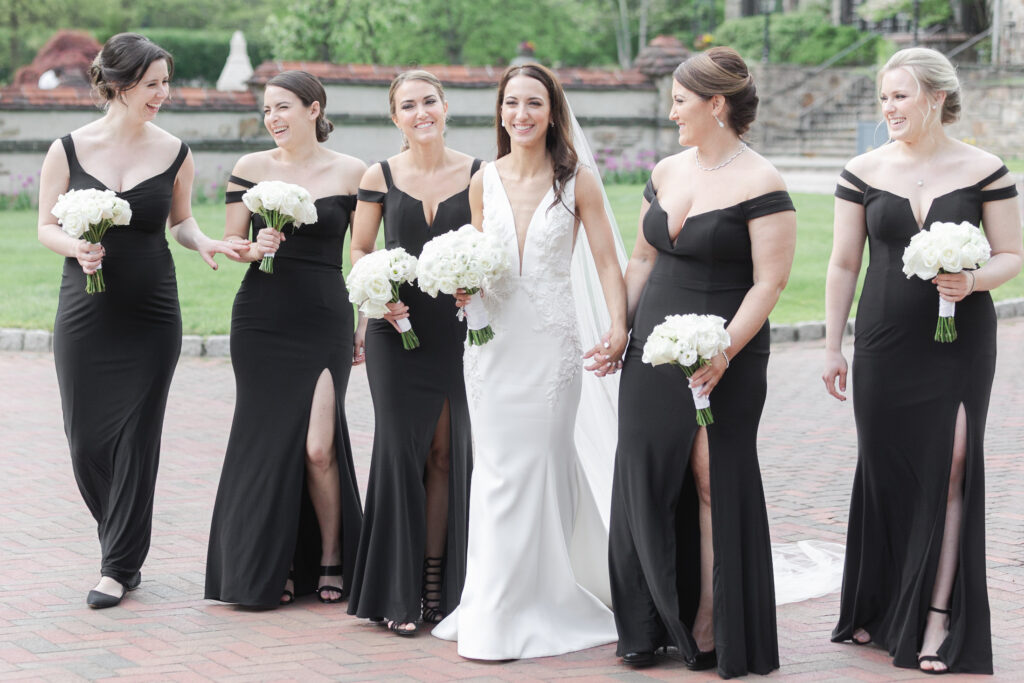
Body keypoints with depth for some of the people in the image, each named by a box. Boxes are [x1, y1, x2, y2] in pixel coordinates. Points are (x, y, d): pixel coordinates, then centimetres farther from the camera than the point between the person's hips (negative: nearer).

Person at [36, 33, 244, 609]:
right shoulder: (69, 149, -2)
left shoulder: (175, 154, 1)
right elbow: (47, 225, 4)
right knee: (87, 440, 3)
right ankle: (127, 548, 26)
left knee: (136, 438, 0)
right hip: (85, 316, 0)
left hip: (151, 317, 0)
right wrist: (78, 248, -15)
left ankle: (119, 567, 10)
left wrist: (204, 242, -7)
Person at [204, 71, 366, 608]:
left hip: (324, 321, -2)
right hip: (261, 319, 2)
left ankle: (331, 559, 11)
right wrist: (257, 248, -14)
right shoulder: (250, 168, 5)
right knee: (267, 440, 3)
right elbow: (231, 244, 8)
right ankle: (270, 567, 16)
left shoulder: (350, 172, 1)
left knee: (318, 445, -9)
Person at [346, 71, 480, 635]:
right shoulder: (380, 177, 3)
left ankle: (439, 583, 14)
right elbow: (359, 250, 10)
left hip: (459, 328, 0)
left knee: (449, 454, 3)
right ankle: (399, 592, 9)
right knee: (400, 450, 0)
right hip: (398, 329, 0)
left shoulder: (476, 175, 2)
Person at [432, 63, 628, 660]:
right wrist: (464, 286, -2)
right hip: (492, 336, 3)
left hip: (551, 337, -3)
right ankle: (494, 614, 16)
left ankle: (531, 610, 12)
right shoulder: (485, 181, 7)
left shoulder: (577, 181, -3)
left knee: (537, 464, -1)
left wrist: (619, 327, -18)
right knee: (497, 468, 5)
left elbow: (607, 262, -4)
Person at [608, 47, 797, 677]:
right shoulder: (666, 172, 10)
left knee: (715, 485, -1)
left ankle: (712, 630, 9)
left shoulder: (760, 183, -11)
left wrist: (724, 351, -22)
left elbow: (770, 281, -14)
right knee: (646, 481, 7)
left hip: (725, 360, -6)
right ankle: (651, 626, 17)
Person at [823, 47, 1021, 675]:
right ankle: (878, 608, 22)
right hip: (885, 342, 2)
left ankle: (938, 617, 1)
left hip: (961, 341, -2)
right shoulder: (864, 172, 2)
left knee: (950, 470, -5)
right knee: (885, 470, 7)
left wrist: (972, 281, -18)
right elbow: (843, 264, 6)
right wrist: (832, 347, 5)